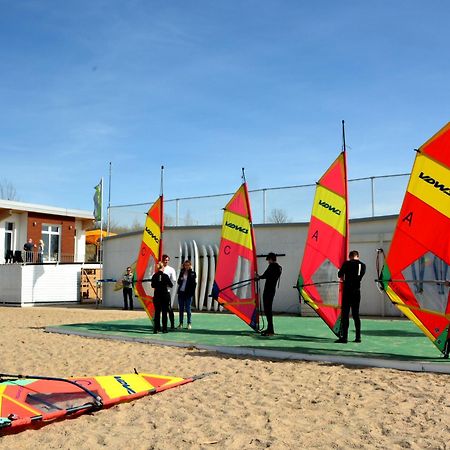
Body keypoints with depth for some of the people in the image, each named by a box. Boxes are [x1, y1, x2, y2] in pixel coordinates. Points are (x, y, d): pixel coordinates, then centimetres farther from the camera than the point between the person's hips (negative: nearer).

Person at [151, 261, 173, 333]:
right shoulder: (165, 276, -11)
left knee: (157, 312, 8)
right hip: (165, 295, -3)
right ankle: (164, 329, 5)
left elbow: (153, 285, 11)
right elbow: (171, 285, -3)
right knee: (164, 312, 4)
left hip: (157, 295, 3)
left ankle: (156, 328, 6)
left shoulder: (154, 276, -2)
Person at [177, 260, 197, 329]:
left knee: (188, 308, -3)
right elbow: (178, 281, 11)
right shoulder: (182, 272, 9)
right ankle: (181, 323, 16)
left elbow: (194, 283, -6)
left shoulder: (193, 273, -2)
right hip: (181, 292, 4)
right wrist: (181, 280, -6)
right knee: (181, 308, 9)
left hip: (188, 293, -4)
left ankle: (189, 323, 5)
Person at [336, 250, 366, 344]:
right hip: (357, 291, 4)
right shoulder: (363, 265, 6)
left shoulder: (347, 263, -5)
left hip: (347, 291, -4)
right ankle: (358, 337, 13)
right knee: (356, 314, 12)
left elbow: (340, 275, 5)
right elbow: (361, 276, 15)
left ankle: (343, 337, -6)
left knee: (345, 314, -2)